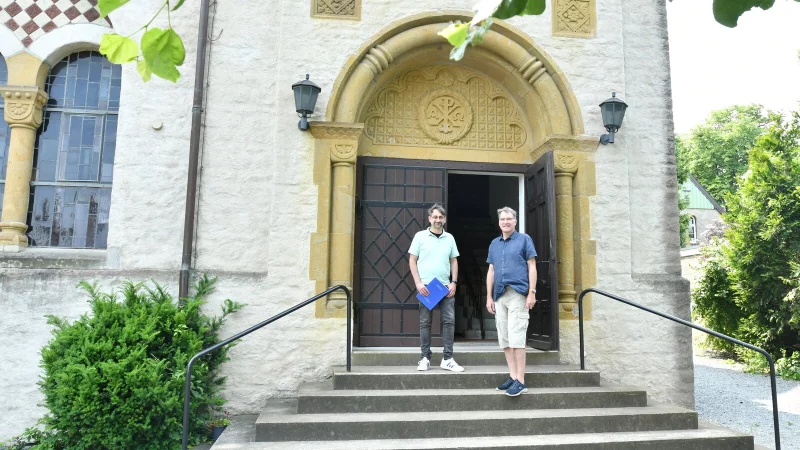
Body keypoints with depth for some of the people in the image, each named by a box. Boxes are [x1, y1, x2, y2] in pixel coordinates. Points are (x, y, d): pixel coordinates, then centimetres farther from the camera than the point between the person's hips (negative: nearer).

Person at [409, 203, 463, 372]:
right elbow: (412, 261, 1)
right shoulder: (420, 236, 2)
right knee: (425, 323, 3)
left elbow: (454, 261, 14)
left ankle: (447, 359, 7)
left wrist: (454, 282, 2)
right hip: (425, 286, -2)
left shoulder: (449, 238, 10)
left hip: (445, 287, 3)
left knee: (449, 320, -1)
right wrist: (418, 283, -8)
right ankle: (425, 358, 12)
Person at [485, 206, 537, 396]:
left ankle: (520, 381, -3)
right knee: (504, 338, 7)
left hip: (518, 293, -6)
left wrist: (532, 292, -10)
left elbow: (532, 267, -1)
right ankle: (513, 376, 16)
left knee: (516, 337, -9)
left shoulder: (524, 239, 2)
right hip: (500, 295, 6)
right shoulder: (494, 244, 16)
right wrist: (489, 297, 12)